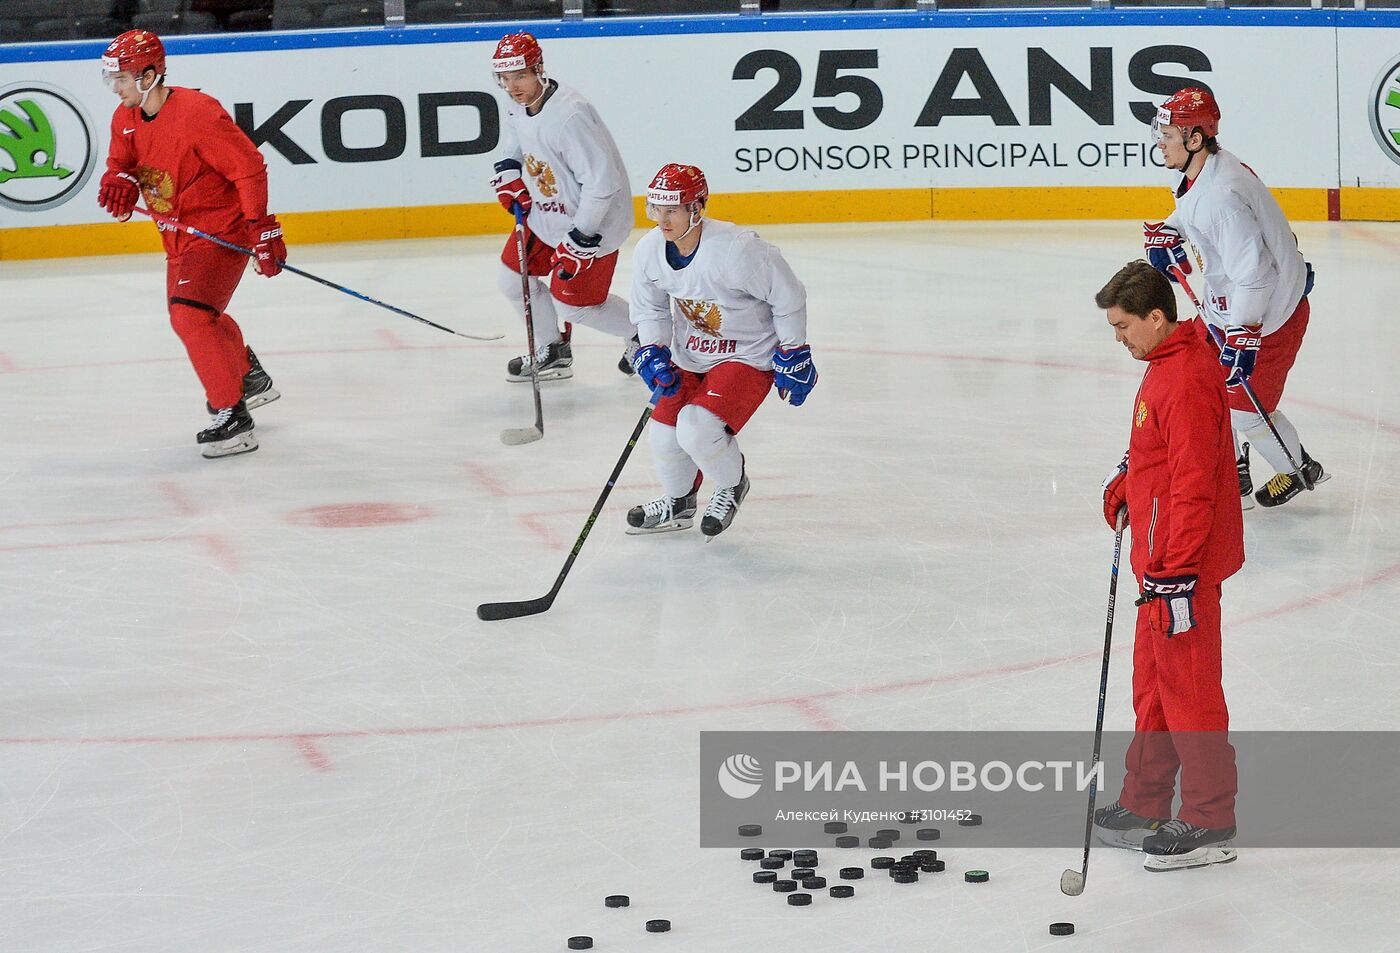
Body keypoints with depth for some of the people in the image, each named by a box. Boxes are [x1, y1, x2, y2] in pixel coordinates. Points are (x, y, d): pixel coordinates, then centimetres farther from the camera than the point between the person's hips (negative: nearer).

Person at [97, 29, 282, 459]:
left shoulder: (197, 113, -26)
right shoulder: (126, 119, -1)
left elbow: (249, 167, -24)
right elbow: (122, 162, 12)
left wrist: (261, 227, -25)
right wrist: (119, 182, -14)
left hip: (222, 227, -10)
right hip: (179, 236, 10)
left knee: (191, 315, -23)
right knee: (187, 315, 25)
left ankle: (233, 416, -16)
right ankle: (250, 377, 50)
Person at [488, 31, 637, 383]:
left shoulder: (569, 115, -32)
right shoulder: (518, 106, -3)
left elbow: (602, 180, -31)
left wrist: (581, 237, -27)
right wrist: (508, 170, 1)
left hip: (593, 221, -9)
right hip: (545, 212, 9)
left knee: (572, 304, -2)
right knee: (513, 276, 12)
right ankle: (552, 352, 31)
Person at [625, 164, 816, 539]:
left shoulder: (737, 250, -30)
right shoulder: (649, 251, -10)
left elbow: (788, 297, -17)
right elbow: (649, 310, 8)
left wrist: (794, 356, -10)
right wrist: (652, 354, -8)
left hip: (747, 357, -7)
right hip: (690, 358, 7)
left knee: (697, 428, -24)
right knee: (664, 435, 4)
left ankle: (732, 484, 9)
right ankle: (678, 504, 37)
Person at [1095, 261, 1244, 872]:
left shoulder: (1188, 381, -23)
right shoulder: (1168, 364, 11)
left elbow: (1194, 486, -25)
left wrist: (1176, 574, -26)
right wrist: (1125, 482, 14)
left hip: (1185, 566, -11)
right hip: (1160, 559, 11)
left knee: (1187, 689, -3)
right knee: (1153, 683, 17)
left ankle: (1210, 823, 5)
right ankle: (1145, 806, 28)